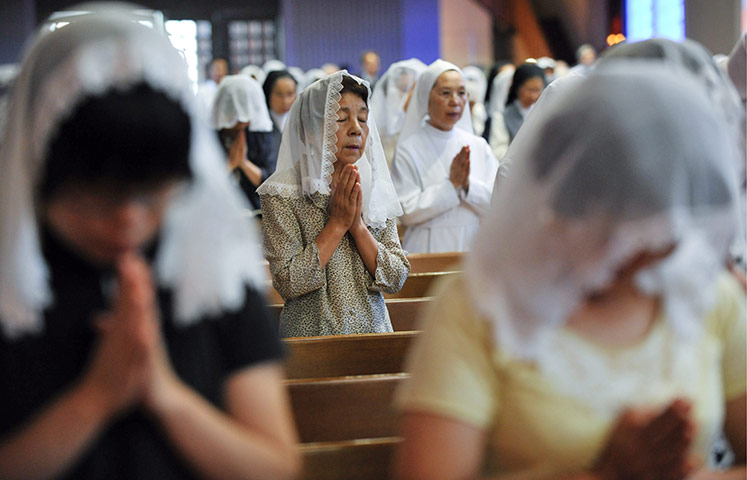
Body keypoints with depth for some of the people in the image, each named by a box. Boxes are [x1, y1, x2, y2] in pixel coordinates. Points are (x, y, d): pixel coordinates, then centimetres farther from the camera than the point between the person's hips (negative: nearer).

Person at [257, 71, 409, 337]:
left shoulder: (377, 191, 5)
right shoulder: (282, 194, -7)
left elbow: (396, 278, 0)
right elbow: (288, 283, -15)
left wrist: (358, 225, -12)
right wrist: (337, 223, -14)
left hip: (373, 330, 3)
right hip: (311, 335, -3)